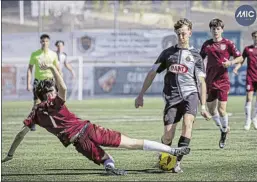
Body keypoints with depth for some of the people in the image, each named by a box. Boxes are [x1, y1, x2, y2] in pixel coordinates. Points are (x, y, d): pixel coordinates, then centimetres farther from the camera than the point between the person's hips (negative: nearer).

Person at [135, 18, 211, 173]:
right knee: (168, 136, -7)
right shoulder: (168, 53, 13)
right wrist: (141, 94, 10)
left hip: (190, 93, -1)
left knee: (188, 123, -29)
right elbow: (152, 73, 16)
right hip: (172, 96, 1)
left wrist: (203, 106, 4)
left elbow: (201, 82, 10)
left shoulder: (195, 55, 11)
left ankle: (178, 162, -27)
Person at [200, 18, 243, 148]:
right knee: (211, 109, 8)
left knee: (221, 109, -12)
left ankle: (225, 131, 12)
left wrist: (231, 62, -19)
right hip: (209, 81, 4)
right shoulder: (207, 44, 8)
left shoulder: (227, 43, -3)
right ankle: (222, 129, 31)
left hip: (222, 81, -4)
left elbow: (240, 58, 0)